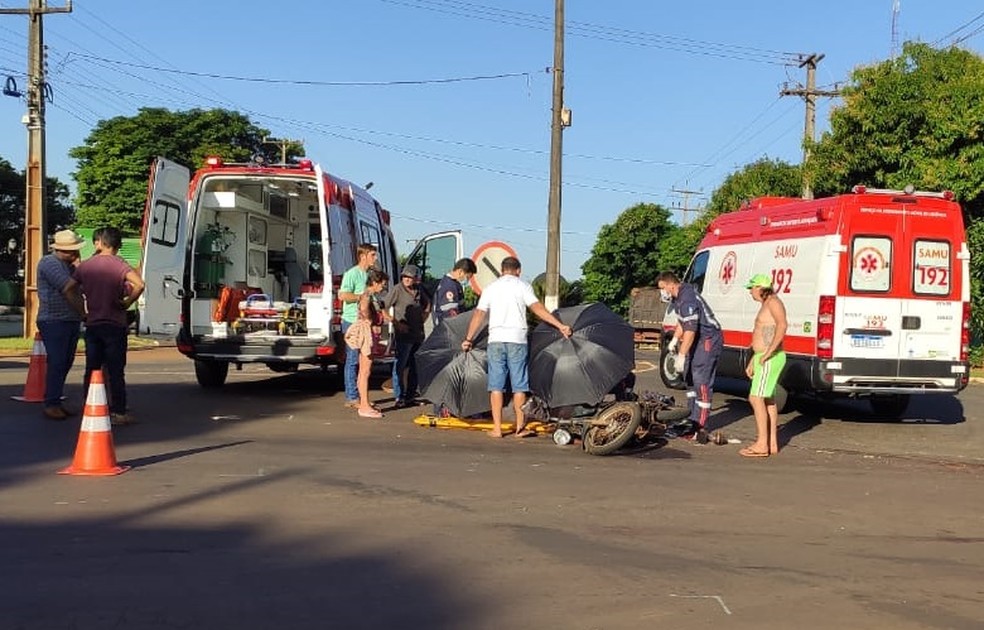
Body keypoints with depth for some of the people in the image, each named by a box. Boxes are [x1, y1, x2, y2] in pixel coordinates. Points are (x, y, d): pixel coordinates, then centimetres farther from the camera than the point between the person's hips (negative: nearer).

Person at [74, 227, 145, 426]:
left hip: (92, 325, 4)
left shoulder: (85, 265, 5)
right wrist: (126, 303, -11)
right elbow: (139, 285, -24)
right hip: (114, 325, -4)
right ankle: (118, 412, 0)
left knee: (92, 370, 12)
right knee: (115, 371, -1)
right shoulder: (118, 264, -8)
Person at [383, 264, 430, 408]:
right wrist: (396, 324, -17)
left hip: (418, 334, 7)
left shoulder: (418, 291, 9)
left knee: (415, 365, 13)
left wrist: (424, 315, 10)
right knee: (400, 364, -9)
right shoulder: (397, 290, -9)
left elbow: (427, 303, 28)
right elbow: (383, 308, -14)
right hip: (404, 334, -7)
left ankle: (410, 395, 24)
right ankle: (399, 397, -7)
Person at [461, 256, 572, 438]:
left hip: (495, 340, 2)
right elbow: (538, 309, -7)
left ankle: (497, 428, 2)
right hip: (517, 340, -2)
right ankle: (520, 428, 5)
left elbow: (478, 315, 8)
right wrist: (560, 326, -8)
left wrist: (468, 339, 13)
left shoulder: (490, 288, 12)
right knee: (519, 386, 5)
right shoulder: (522, 286, 3)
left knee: (496, 386, 4)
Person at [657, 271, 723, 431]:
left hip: (709, 341, -11)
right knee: (690, 377, 15)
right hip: (698, 340, 11)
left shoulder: (688, 299, -26)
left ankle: (699, 424, -8)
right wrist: (675, 339, 12)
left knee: (701, 382, -11)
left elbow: (690, 330, -31)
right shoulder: (679, 298, 8)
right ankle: (692, 417, 24)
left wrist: (681, 355, -32)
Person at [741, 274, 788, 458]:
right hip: (762, 359, 11)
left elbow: (782, 326, -29)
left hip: (770, 359, -11)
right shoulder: (766, 305, 20)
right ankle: (772, 443, 16)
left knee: (756, 398, -12)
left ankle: (762, 444, -13)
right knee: (768, 400, 12)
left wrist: (768, 353, -30)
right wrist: (752, 363, 24)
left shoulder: (773, 302, -11)